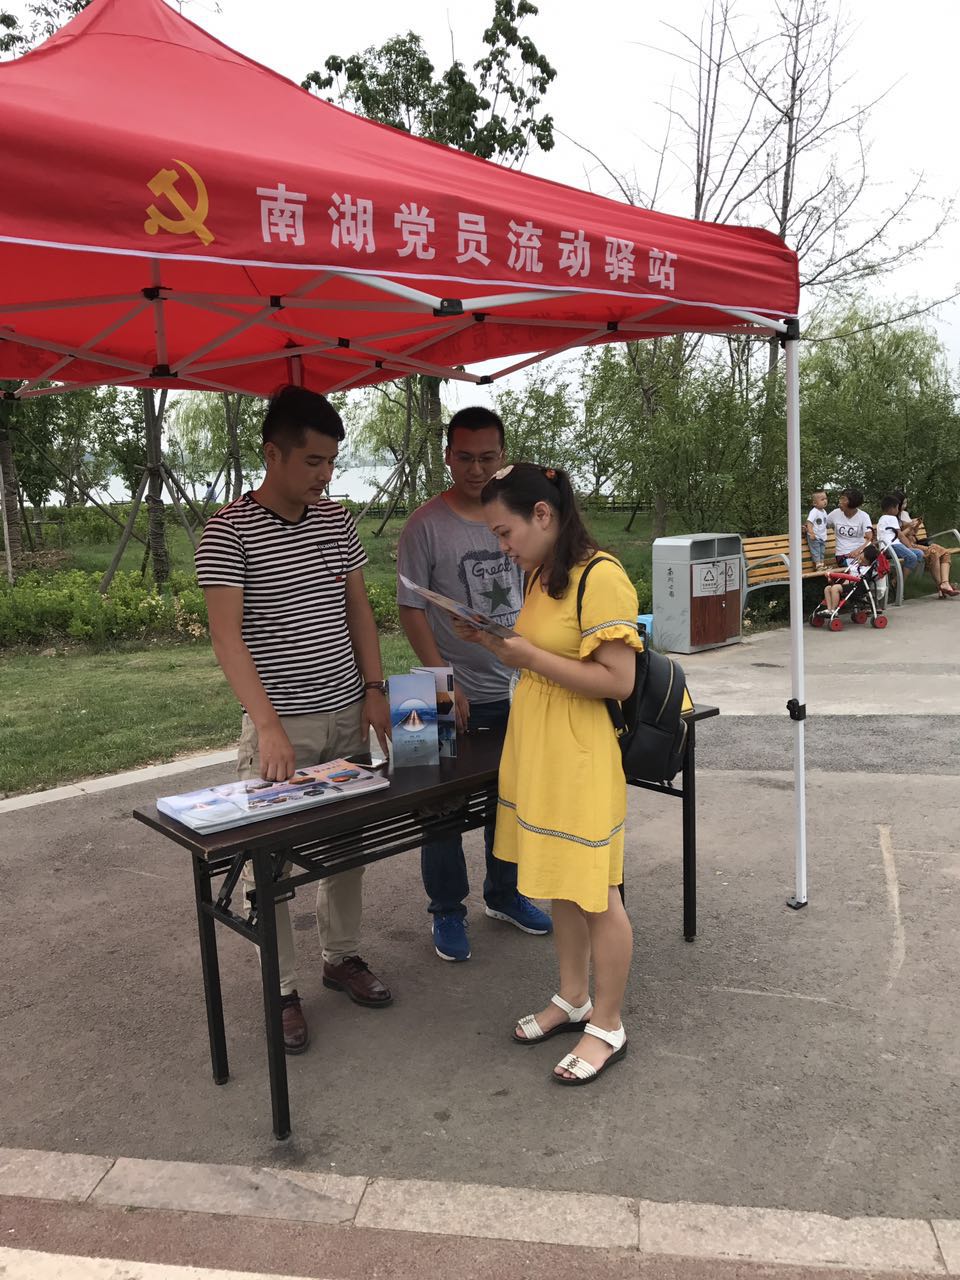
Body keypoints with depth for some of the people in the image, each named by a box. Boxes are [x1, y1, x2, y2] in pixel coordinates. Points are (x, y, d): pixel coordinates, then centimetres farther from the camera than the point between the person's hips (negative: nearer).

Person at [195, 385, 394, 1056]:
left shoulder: (337, 520, 5)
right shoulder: (229, 531, -12)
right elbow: (227, 635, -17)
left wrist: (375, 688, 3)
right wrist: (269, 726, -25)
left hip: (347, 715, 5)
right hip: (279, 725, -5)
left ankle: (343, 956, 33)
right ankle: (282, 990, 19)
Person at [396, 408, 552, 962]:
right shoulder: (426, 525, -8)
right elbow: (412, 610, -9)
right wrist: (443, 682, -16)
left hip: (516, 691, 5)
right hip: (456, 696, -4)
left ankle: (504, 894, 36)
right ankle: (447, 911, 23)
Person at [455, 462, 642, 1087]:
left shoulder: (601, 577, -18)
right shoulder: (540, 576, 10)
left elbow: (618, 680, -21)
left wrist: (530, 656, -20)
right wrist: (495, 643, 4)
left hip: (579, 757, -9)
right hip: (535, 749, 9)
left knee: (595, 895, 5)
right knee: (560, 884, 19)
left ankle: (607, 1027, 23)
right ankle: (573, 999, 37)